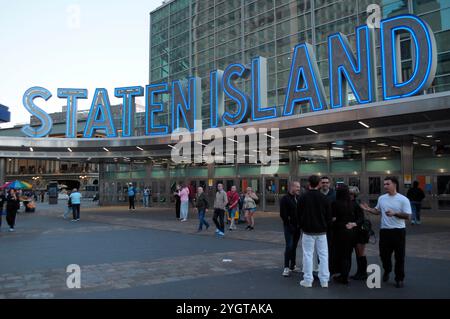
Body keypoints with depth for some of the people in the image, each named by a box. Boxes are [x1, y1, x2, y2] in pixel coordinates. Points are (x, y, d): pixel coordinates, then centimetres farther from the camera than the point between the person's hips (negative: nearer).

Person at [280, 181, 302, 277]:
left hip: (297, 226, 6)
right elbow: (283, 214, -11)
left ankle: (293, 265, 22)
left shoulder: (299, 198, 9)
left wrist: (300, 223, 2)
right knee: (289, 246, -7)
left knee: (294, 246, 12)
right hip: (289, 227, -6)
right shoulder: (285, 199, -8)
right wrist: (289, 224, -15)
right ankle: (286, 267, -1)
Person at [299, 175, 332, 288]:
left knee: (308, 255, 4)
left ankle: (308, 280, 6)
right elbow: (329, 215, 3)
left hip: (308, 230, -2)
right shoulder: (323, 198, -2)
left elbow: (300, 214, 0)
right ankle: (324, 281, 11)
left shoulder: (303, 197, -7)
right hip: (321, 231, 2)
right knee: (323, 255, 8)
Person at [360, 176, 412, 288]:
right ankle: (387, 271, 40)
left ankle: (399, 279, 20)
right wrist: (368, 209, 0)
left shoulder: (403, 199, -9)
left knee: (399, 256, 6)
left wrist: (394, 213, -25)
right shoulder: (381, 198, 5)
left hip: (398, 231, -4)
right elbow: (378, 211, 18)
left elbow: (407, 216, -12)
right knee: (384, 254, 14)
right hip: (384, 230, 4)